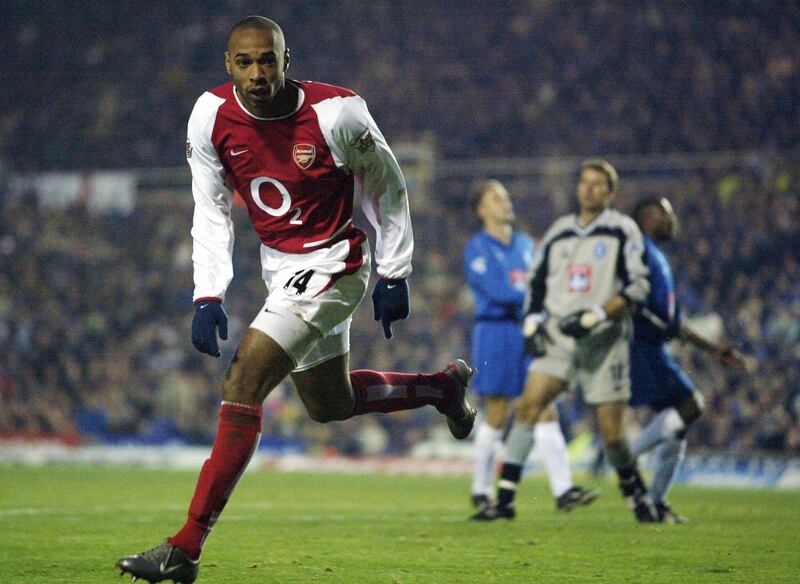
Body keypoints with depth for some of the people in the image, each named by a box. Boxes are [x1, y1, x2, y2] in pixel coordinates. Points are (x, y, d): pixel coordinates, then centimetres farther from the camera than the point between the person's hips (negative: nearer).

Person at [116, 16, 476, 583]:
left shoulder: (335, 114, -22)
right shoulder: (211, 116, -10)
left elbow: (387, 188, -6)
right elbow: (211, 211, 0)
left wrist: (394, 276, -2)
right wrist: (207, 297, -9)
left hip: (330, 267, -7)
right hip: (280, 266, 7)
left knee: (243, 383, -19)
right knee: (330, 405, 20)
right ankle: (445, 386, 47)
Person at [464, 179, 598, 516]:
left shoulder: (525, 244, 16)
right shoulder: (477, 248, -3)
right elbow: (497, 290, -15)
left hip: (530, 334, 5)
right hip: (496, 333, -5)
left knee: (546, 412, -4)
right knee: (497, 418, -2)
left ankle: (563, 490, -10)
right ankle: (481, 491, 11)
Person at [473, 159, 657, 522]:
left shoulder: (622, 231, -1)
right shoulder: (559, 232, 12)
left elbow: (636, 288, -8)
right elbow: (537, 283, 22)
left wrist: (594, 316, -18)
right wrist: (533, 324, 6)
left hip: (603, 342, -3)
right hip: (557, 339, 3)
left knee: (612, 434, -3)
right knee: (528, 406, -16)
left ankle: (636, 493, 24)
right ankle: (505, 499, -17)